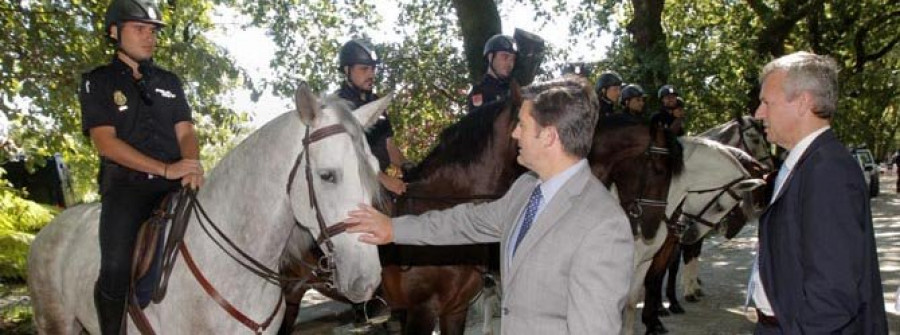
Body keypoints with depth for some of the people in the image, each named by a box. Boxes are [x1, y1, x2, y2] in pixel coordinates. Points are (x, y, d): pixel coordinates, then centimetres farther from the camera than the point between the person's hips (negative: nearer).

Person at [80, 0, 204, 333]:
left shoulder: (169, 81, 19)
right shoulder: (97, 81, 6)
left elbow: (185, 132, 11)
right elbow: (105, 142, -6)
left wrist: (192, 165, -14)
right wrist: (166, 169, -18)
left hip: (177, 185, 4)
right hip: (127, 184, -4)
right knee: (116, 271, -24)